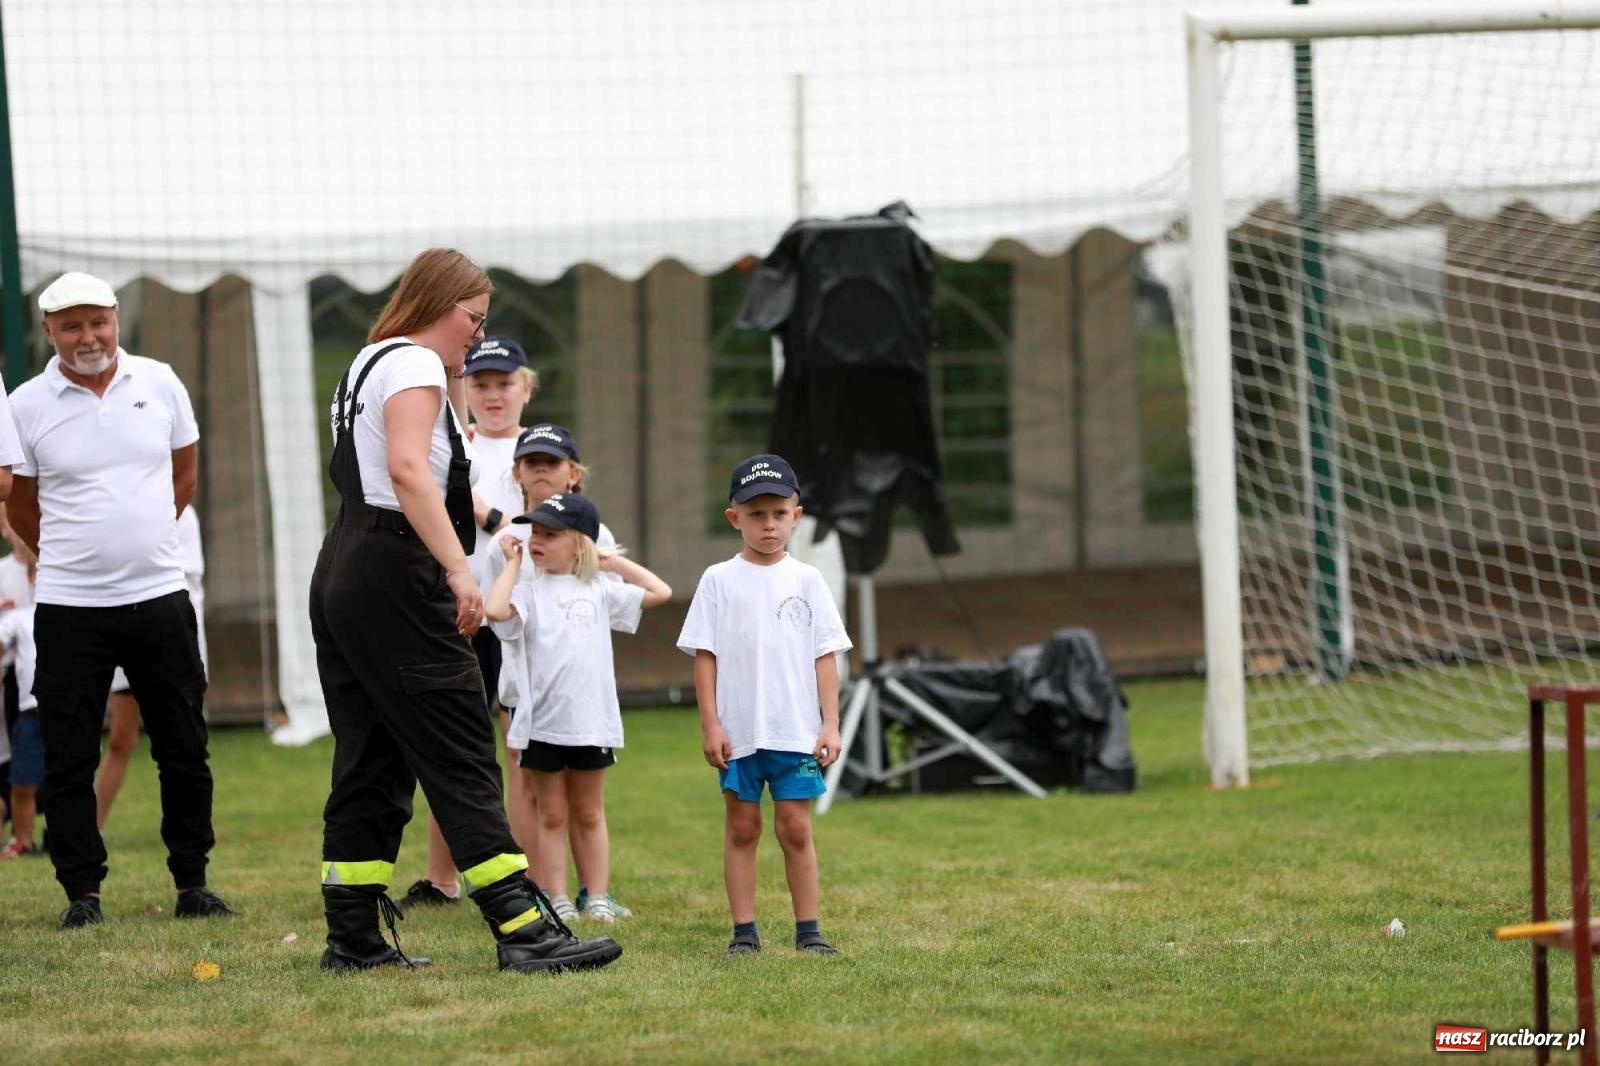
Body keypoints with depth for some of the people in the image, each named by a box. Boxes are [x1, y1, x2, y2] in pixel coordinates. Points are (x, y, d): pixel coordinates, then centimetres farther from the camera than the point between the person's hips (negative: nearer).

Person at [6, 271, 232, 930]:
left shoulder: (159, 384, 3)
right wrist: (75, 555, 11)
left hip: (159, 596, 2)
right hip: (68, 606, -2)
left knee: (184, 750, 7)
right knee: (68, 757, -1)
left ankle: (192, 883, 18)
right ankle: (82, 893, 7)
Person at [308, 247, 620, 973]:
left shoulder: (366, 366, 23)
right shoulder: (414, 363, -7)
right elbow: (407, 468, -23)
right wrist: (458, 567, -29)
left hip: (341, 574, 10)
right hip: (394, 577, -10)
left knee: (371, 763, 11)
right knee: (462, 758, -10)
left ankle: (353, 938, 10)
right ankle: (522, 930, -13)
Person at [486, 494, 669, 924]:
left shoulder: (599, 592, 7)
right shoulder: (528, 593, -2)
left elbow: (659, 592, 11)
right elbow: (495, 610, -23)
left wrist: (614, 562, 10)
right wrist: (513, 564, -10)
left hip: (592, 722, 2)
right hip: (542, 722, -2)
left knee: (588, 814, 12)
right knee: (552, 815, 6)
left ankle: (597, 896, 15)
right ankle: (556, 901, 8)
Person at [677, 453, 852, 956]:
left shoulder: (806, 580, 6)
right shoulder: (719, 581, 3)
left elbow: (825, 656, 5)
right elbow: (705, 655, 1)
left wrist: (830, 724, -1)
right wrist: (710, 725, -5)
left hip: (797, 730, 0)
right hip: (738, 731, 0)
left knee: (796, 827, 1)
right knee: (742, 826, 4)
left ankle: (808, 929, 5)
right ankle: (744, 931, 8)